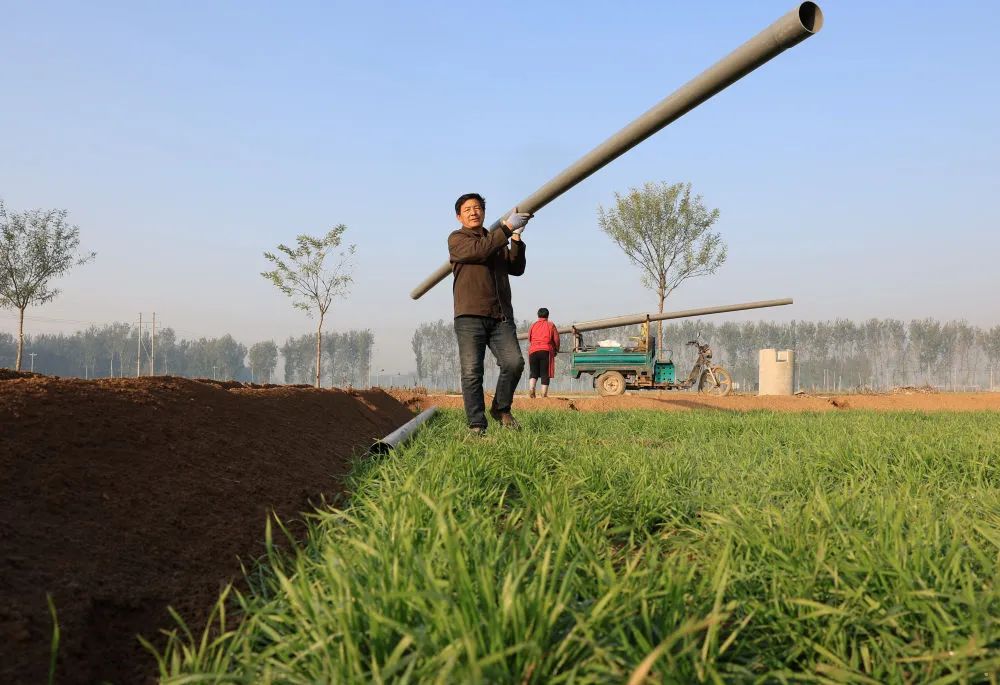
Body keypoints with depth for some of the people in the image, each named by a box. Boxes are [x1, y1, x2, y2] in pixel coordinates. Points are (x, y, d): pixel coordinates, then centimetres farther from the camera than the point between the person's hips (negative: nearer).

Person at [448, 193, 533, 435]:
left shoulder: (497, 241, 25)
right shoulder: (457, 239, 7)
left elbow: (516, 269, 14)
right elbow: (479, 250, -13)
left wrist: (516, 238, 4)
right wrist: (507, 227, -15)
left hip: (501, 317, 4)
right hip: (469, 317, -4)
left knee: (514, 362, -14)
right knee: (472, 372, -8)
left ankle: (501, 409, 7)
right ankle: (477, 425, -2)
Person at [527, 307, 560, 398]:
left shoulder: (533, 325, 14)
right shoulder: (551, 325, 7)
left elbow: (529, 339, 18)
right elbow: (556, 339, 3)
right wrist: (556, 350, 19)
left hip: (533, 351, 2)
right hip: (546, 351, -2)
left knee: (534, 373, 8)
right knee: (545, 374, 0)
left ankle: (531, 388, -16)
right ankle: (544, 394, -5)